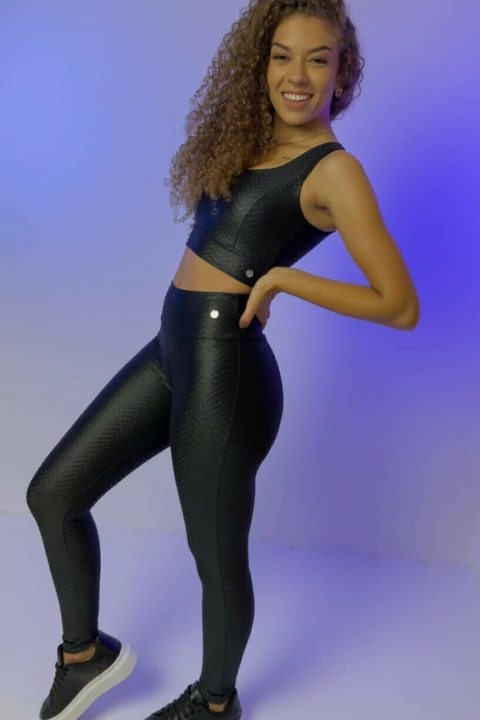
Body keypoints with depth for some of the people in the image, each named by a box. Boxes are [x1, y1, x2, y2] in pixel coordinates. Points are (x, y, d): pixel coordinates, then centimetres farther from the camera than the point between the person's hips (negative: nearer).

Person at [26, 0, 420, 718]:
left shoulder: (332, 170, -11)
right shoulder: (248, 142, 11)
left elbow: (401, 306, -16)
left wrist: (281, 279, -14)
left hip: (225, 369, -8)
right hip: (173, 351, 9)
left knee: (217, 557, 10)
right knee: (51, 494, 12)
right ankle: (86, 654, 33)